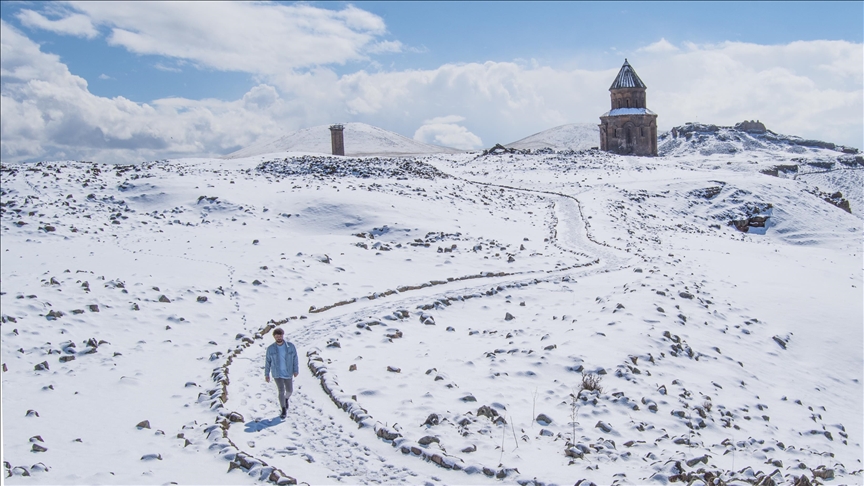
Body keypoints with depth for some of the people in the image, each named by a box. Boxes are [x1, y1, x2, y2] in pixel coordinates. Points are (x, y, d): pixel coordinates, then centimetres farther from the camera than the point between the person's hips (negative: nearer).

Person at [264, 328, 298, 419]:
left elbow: (295, 359, -3)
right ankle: (284, 410, 6)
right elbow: (267, 361, -1)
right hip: (277, 374, -1)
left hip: (288, 373, 1)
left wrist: (296, 371, -9)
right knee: (281, 391, -9)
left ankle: (286, 399, 48)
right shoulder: (270, 348, -8)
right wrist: (266, 374, 1)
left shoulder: (291, 346, -10)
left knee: (289, 390, 12)